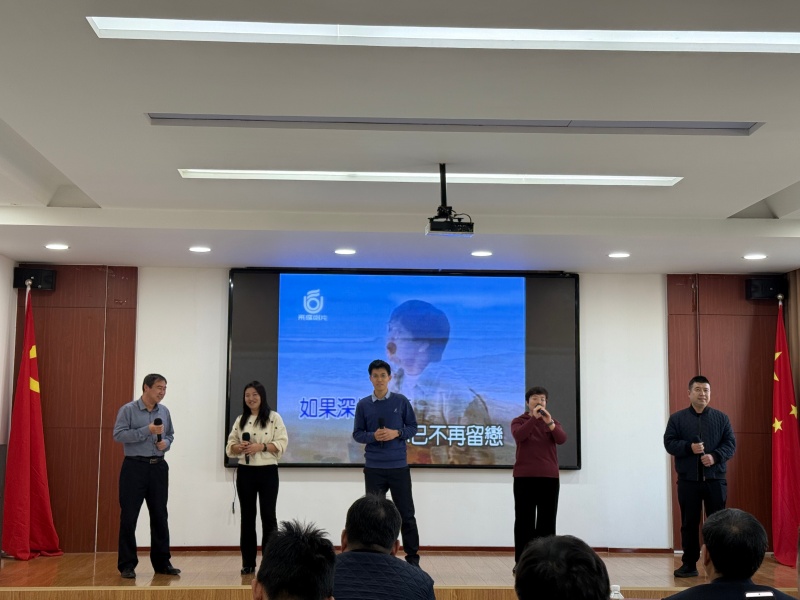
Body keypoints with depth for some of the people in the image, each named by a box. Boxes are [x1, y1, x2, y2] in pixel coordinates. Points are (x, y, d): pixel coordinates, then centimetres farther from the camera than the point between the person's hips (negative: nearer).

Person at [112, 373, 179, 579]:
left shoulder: (164, 411, 9)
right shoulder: (128, 410, -6)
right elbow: (118, 435, -16)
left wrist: (166, 443, -4)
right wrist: (147, 430, -21)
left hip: (158, 467, 5)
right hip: (135, 467, -5)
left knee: (160, 516, 8)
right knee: (129, 517, -1)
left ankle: (162, 562, 16)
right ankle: (127, 564, 8)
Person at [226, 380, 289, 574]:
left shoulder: (274, 418, -2)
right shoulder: (240, 420, 10)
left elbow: (282, 443, -8)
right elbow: (230, 446, 9)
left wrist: (261, 446, -20)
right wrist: (239, 447, -12)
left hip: (267, 471, -3)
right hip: (245, 472, 3)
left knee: (268, 516, 0)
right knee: (247, 516, 7)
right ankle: (248, 563, 13)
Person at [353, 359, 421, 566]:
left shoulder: (401, 401, 0)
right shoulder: (363, 405, 2)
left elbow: (413, 427, 5)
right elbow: (357, 434, 5)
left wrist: (397, 433, -13)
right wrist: (373, 436, -15)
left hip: (399, 466, -1)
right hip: (373, 468, 1)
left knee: (406, 513, 4)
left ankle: (413, 557, 15)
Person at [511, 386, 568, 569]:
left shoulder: (553, 422, 11)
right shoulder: (519, 421, 4)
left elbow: (562, 439, -9)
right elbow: (518, 436, -19)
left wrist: (549, 422, -23)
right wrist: (534, 418, -25)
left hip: (549, 478, 2)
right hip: (524, 478, -2)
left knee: (547, 522, 4)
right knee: (524, 521, 0)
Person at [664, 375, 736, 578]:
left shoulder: (721, 418, 7)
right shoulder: (677, 418, 4)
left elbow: (730, 444, 2)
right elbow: (669, 443, -1)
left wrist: (715, 456, -16)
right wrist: (689, 447, -18)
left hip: (715, 479, 1)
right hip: (688, 479, 0)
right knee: (689, 523, 5)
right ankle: (689, 564, 13)